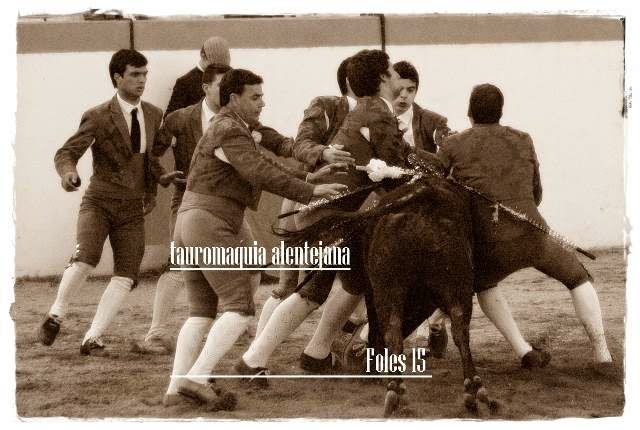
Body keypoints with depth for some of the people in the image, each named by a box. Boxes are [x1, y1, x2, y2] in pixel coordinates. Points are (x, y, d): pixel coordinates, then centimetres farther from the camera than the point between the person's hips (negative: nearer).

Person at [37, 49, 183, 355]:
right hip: (100, 202, -4)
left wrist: (159, 177, 6)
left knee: (126, 275, -10)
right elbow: (66, 153, -11)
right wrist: (68, 172, -32)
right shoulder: (98, 117, -7)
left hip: (133, 210, 4)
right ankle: (56, 314, -5)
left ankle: (93, 337, -7)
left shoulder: (153, 115, 8)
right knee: (85, 256, -26)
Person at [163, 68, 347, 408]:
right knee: (240, 307, -12)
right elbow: (263, 175, -20)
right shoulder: (230, 132, -11)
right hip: (210, 223, -10)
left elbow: (264, 167, 24)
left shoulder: (233, 128, 21)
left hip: (188, 223, 10)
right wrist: (310, 192, -18)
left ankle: (176, 387, 0)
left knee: (200, 311, 9)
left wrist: (306, 177, 16)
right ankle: (196, 378, -25)